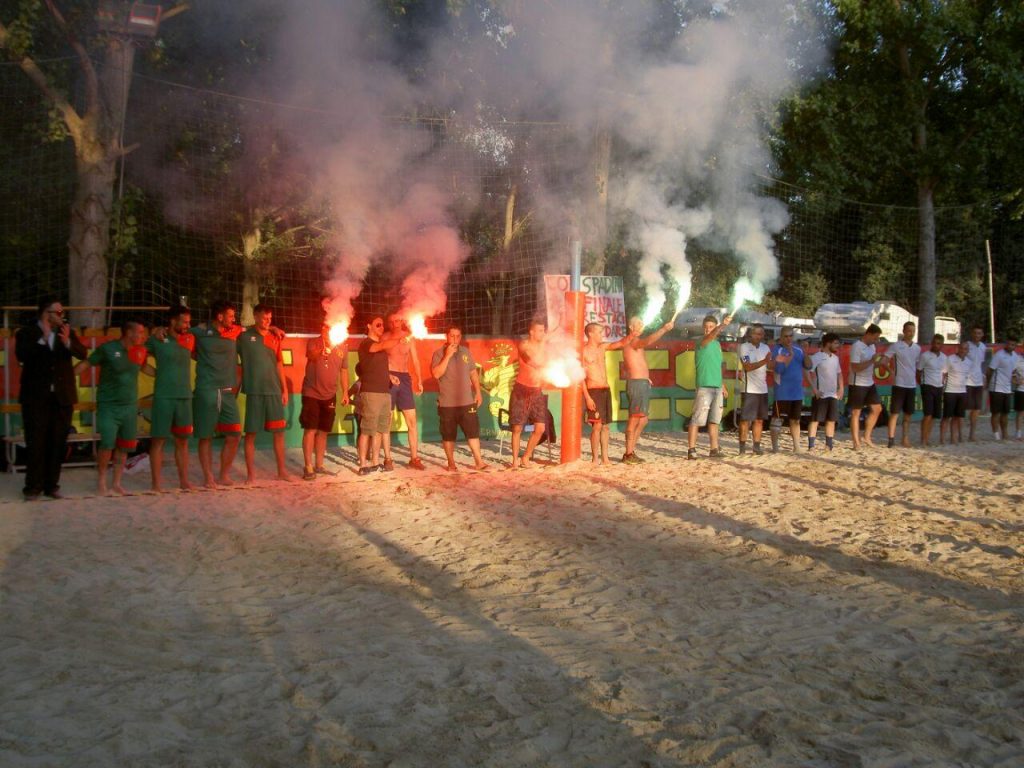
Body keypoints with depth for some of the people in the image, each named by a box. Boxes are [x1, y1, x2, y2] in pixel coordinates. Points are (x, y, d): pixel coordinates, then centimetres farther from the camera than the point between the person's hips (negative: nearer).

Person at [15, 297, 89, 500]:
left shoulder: (66, 332, 8)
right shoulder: (26, 333, -1)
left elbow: (83, 354, -4)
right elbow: (22, 356, -16)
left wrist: (68, 343, -22)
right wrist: (43, 339, -22)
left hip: (62, 396, 3)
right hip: (36, 397, -3)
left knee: (57, 443, 5)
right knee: (36, 443, -2)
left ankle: (52, 485, 13)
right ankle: (33, 487, 5)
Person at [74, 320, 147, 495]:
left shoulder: (141, 351, 4)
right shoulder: (108, 349, -11)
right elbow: (85, 364, -7)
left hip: (130, 406, 5)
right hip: (109, 405, -5)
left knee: (124, 446, 7)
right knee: (108, 443, -13)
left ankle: (117, 483, 19)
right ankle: (101, 481, 6)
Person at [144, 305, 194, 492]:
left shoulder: (189, 340, 9)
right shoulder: (158, 340, -4)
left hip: (185, 397, 5)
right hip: (164, 397, -5)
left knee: (182, 440, 11)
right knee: (158, 439, -1)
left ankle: (184, 481, 19)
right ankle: (156, 484, 3)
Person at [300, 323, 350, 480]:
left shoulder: (341, 347, 6)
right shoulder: (314, 342, -4)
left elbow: (344, 370, 13)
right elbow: (312, 356, -26)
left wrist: (345, 392, 10)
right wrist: (325, 345, -42)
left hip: (330, 395, 4)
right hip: (311, 393, -4)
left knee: (323, 431, 10)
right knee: (310, 430, -6)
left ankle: (319, 465, 19)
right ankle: (308, 467, -3)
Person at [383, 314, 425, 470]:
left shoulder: (409, 337, 8)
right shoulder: (384, 338, 0)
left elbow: (415, 359, 11)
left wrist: (419, 380, 4)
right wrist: (388, 375, -19)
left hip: (405, 378, 3)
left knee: (412, 421, 0)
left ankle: (414, 458, 5)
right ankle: (388, 459, 1)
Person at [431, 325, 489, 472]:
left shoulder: (466, 352, 8)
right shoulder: (439, 353, -5)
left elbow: (473, 373, 15)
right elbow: (436, 374, -18)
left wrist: (478, 392, 10)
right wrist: (448, 356, -20)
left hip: (467, 400, 3)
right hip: (447, 402, -3)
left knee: (473, 431, 0)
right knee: (448, 435, 5)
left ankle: (479, 462, 4)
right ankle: (451, 463, 17)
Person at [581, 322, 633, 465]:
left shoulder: (602, 347, 11)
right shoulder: (584, 351, -8)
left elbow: (621, 343, 11)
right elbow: (581, 376, -11)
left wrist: (632, 334, -9)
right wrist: (587, 397, -17)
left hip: (606, 390, 7)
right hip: (594, 391, -7)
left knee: (605, 425, 8)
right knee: (597, 425, -11)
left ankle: (605, 458, 12)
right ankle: (595, 458, -5)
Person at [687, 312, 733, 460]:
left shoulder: (717, 344, 15)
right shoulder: (702, 343, -8)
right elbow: (710, 336, -32)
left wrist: (723, 385, 21)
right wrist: (722, 324, -48)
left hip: (717, 388, 7)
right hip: (704, 387, -7)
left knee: (714, 420, 11)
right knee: (697, 420, -7)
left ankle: (714, 450, 16)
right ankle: (691, 450, -6)